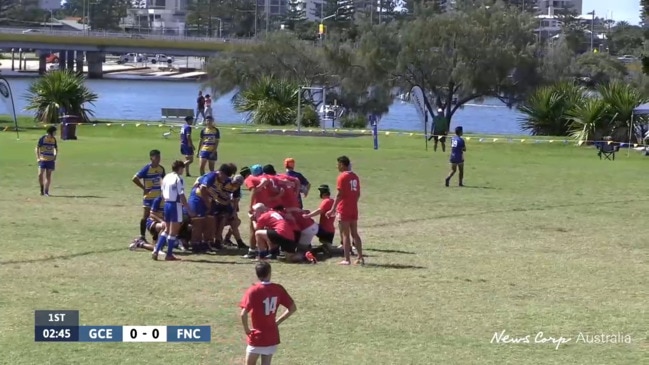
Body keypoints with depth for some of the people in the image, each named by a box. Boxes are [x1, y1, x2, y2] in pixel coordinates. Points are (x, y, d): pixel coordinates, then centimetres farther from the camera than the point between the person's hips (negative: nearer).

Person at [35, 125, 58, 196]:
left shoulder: (54, 139, 6)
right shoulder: (42, 139, -6)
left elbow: (56, 149, 20)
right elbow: (37, 148, -2)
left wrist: (55, 157, 8)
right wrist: (38, 158, -9)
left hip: (50, 160, 3)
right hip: (42, 159, -3)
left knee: (48, 176, 2)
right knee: (40, 174, -12)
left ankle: (46, 192, 7)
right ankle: (42, 189, 6)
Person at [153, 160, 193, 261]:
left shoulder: (166, 178, 9)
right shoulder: (179, 179, -13)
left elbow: (162, 195, 13)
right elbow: (182, 197, -16)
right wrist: (189, 210, -12)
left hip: (167, 204, 7)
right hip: (176, 205, -7)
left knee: (167, 230, 17)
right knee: (173, 232, 2)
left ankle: (156, 250, 8)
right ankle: (169, 254, 7)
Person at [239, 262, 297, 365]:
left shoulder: (253, 291, -16)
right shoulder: (278, 289, -2)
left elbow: (243, 314, -24)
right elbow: (293, 308, 3)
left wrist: (246, 329, -7)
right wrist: (278, 321, 9)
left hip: (257, 337, -4)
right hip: (272, 337, 4)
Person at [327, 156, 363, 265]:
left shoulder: (342, 177, -12)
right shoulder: (355, 176, 9)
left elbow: (339, 194, -16)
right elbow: (358, 194, 12)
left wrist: (333, 209, -14)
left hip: (344, 210, -7)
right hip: (354, 209, 7)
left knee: (345, 235, -2)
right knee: (355, 233, 12)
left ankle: (347, 259, -2)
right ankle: (360, 257, 10)